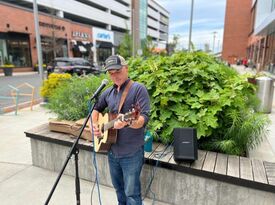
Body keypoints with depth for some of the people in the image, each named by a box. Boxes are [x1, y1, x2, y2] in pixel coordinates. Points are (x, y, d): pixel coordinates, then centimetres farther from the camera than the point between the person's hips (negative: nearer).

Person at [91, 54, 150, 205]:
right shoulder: (108, 92, 7)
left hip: (132, 152, -6)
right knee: (118, 188, 23)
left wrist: (128, 122, -41)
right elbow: (96, 109, 22)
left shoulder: (138, 89, -13)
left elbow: (144, 118, -22)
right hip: (112, 151, 6)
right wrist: (95, 125, 5)